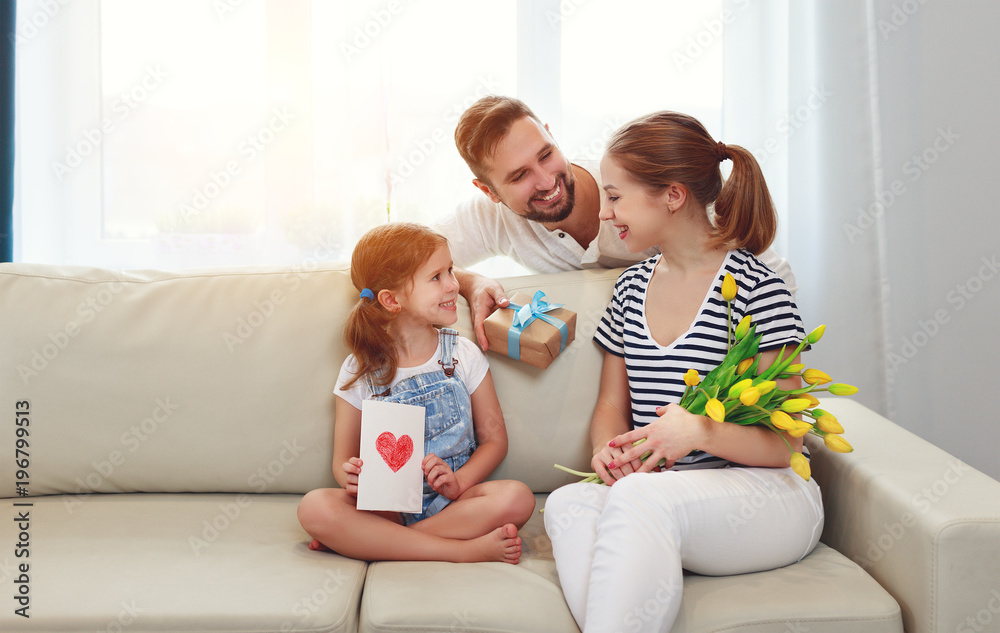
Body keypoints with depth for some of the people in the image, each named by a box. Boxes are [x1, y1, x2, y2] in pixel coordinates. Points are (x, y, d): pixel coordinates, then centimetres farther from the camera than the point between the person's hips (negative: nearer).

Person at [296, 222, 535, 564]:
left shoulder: (463, 354, 2)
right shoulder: (360, 370, -1)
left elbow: (494, 438, 4)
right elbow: (343, 459, 4)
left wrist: (457, 482, -15)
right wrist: (352, 478, -20)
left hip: (452, 502, 1)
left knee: (517, 497, -29)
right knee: (315, 507, -28)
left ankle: (374, 542, -22)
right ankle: (467, 550, -29)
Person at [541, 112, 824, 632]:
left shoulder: (756, 287, -7)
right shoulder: (632, 286, 13)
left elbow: (783, 443, -7)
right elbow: (612, 404, 18)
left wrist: (701, 430, -26)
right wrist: (608, 451, -6)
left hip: (767, 493, -5)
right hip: (657, 492, 5)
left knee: (636, 499, -37)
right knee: (568, 504, -29)